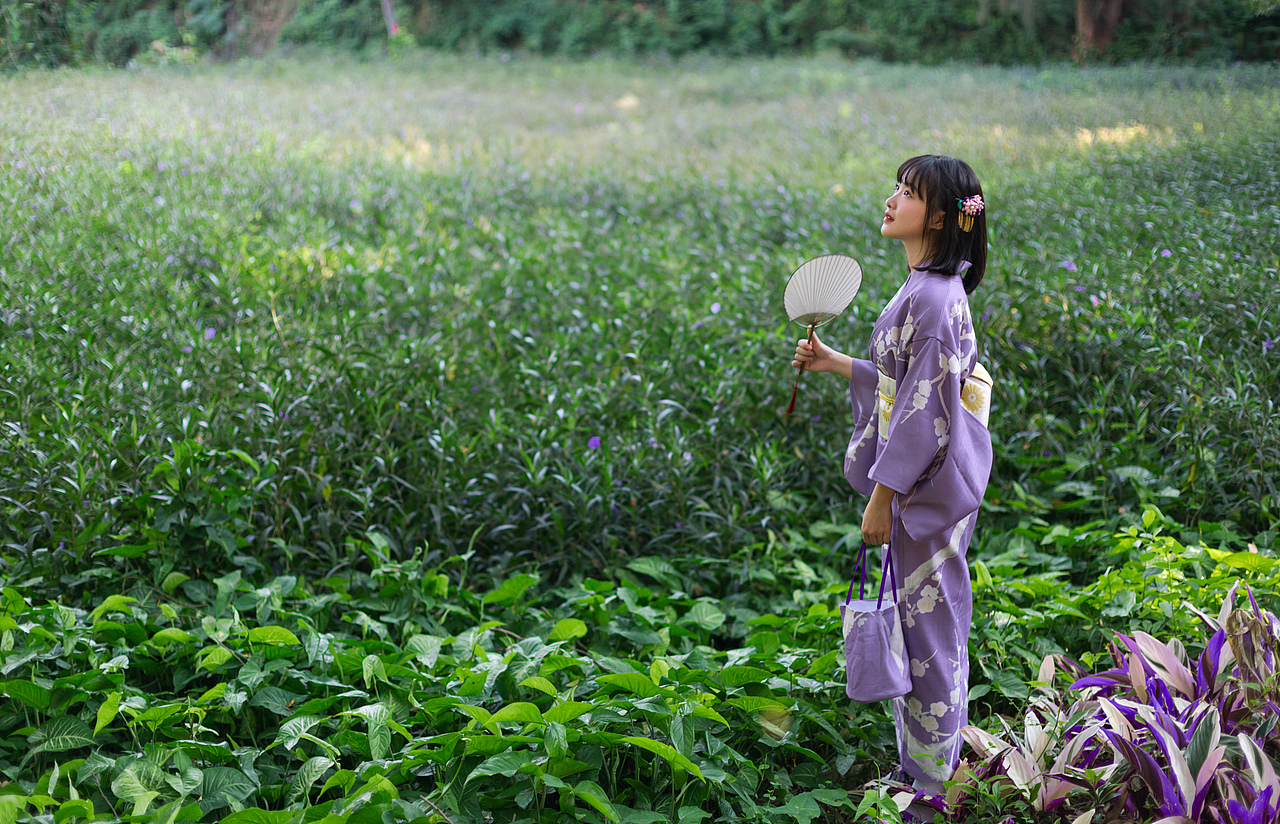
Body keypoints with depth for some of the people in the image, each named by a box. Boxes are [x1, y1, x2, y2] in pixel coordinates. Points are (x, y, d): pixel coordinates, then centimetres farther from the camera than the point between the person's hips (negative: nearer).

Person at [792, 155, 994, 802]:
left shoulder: (932, 298, -21)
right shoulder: (931, 290, 9)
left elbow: (925, 410, -22)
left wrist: (881, 497, -19)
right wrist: (838, 364, 15)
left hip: (926, 490, -10)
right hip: (920, 487, 10)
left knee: (927, 627, 2)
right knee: (924, 625, 17)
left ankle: (932, 782, 15)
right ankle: (927, 765, 30)